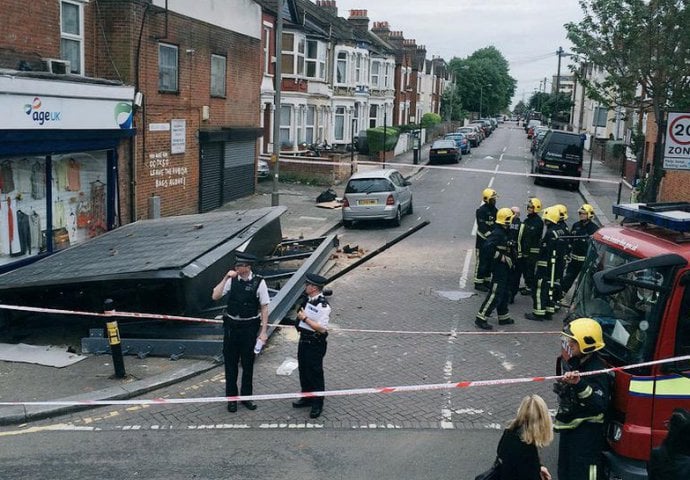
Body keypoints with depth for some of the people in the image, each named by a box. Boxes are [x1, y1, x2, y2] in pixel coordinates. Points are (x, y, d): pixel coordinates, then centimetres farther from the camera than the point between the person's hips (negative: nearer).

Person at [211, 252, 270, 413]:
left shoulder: (259, 282, -13)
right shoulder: (232, 279, -5)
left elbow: (264, 308, -9)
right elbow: (215, 296, -10)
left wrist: (263, 331, -12)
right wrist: (226, 277, -19)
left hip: (249, 327, -2)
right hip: (231, 325, 2)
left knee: (248, 363, 13)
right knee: (230, 363, 10)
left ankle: (246, 396, 30)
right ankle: (231, 398, 25)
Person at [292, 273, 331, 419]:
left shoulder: (323, 306, -23)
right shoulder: (307, 299, 4)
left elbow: (322, 328, -26)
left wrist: (305, 318, -25)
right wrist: (300, 315, 6)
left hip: (315, 344, -9)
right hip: (304, 339, 9)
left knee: (315, 373, 3)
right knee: (303, 370, 20)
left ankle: (317, 404, 18)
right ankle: (307, 398, 37)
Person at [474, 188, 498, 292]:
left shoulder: (495, 210, 11)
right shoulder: (481, 211, -14)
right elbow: (482, 227, -20)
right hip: (482, 240, -8)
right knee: (481, 262, -4)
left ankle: (487, 281, 25)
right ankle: (478, 283, 2)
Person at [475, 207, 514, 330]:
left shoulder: (503, 233, 11)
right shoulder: (497, 234, -20)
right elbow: (487, 247, -32)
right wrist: (501, 257, -24)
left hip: (504, 269, 10)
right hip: (498, 269, -10)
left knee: (504, 293, 19)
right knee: (495, 295, -9)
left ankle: (504, 317, 30)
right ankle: (480, 319, -5)